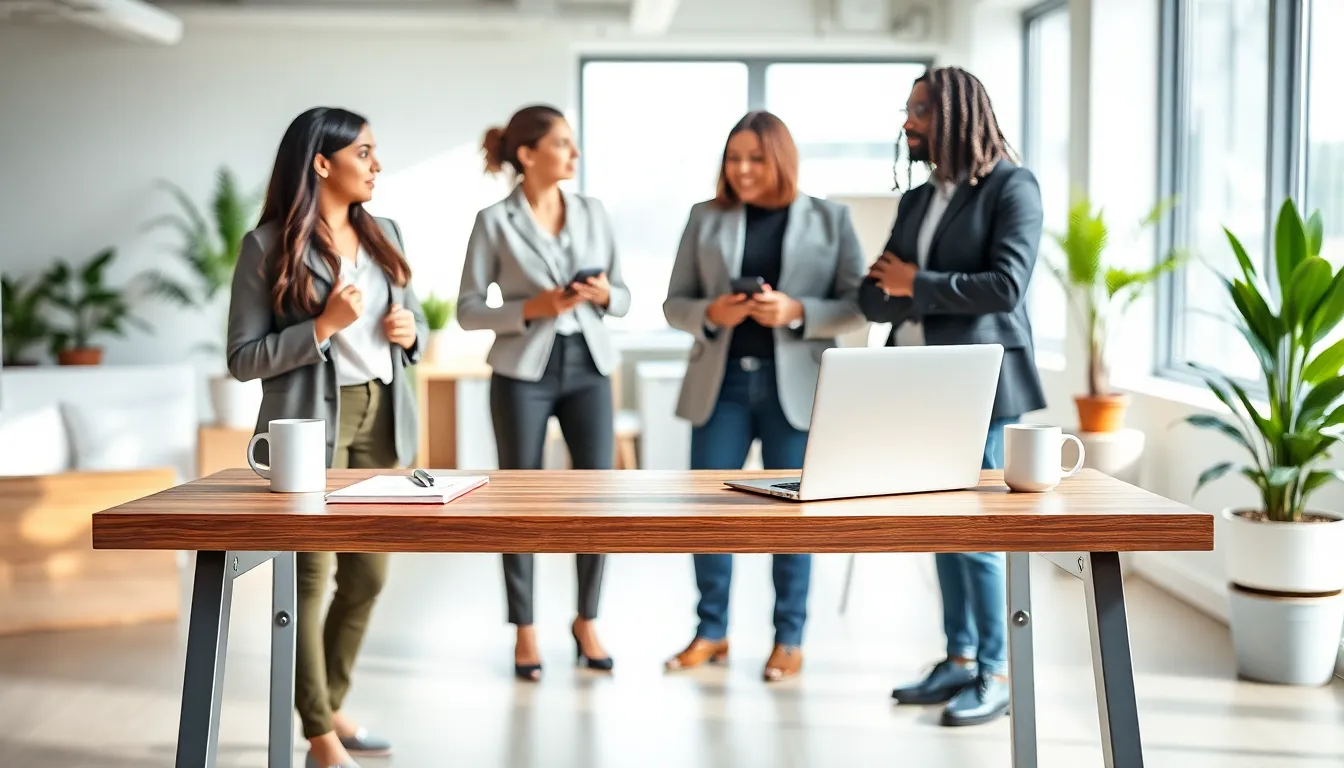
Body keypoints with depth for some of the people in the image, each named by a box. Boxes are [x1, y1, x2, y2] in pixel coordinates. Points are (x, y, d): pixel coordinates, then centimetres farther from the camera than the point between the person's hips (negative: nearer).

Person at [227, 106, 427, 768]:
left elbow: (412, 326, 20)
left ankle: (329, 707, 32)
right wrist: (323, 327, -19)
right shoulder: (269, 246, -8)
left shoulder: (383, 234, 10)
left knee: (367, 577, 13)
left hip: (380, 420, 6)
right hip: (312, 425, -6)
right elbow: (243, 358, -9)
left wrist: (409, 331, -3)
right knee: (309, 579, -1)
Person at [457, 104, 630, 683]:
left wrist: (603, 295, -11)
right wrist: (532, 308, -17)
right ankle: (524, 632, 18)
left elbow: (623, 297, 11)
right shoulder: (495, 221, -5)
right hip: (523, 373, -3)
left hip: (587, 369, 3)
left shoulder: (593, 212, 6)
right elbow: (468, 309, -5)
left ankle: (586, 622, 19)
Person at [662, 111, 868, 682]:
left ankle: (789, 639, 15)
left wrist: (796, 312, -18)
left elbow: (856, 307, -2)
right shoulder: (705, 218, 8)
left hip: (795, 384, -2)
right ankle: (712, 631, 18)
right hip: (721, 381, 2)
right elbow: (675, 304, 7)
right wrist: (712, 313, -14)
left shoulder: (830, 219, 3)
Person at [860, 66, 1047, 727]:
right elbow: (875, 298, 8)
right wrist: (918, 293, -13)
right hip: (922, 385, 7)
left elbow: (1006, 286, -18)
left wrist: (917, 286, -9)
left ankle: (994, 674, 6)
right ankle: (960, 661, 21)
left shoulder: (1012, 187, -6)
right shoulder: (917, 200, 14)